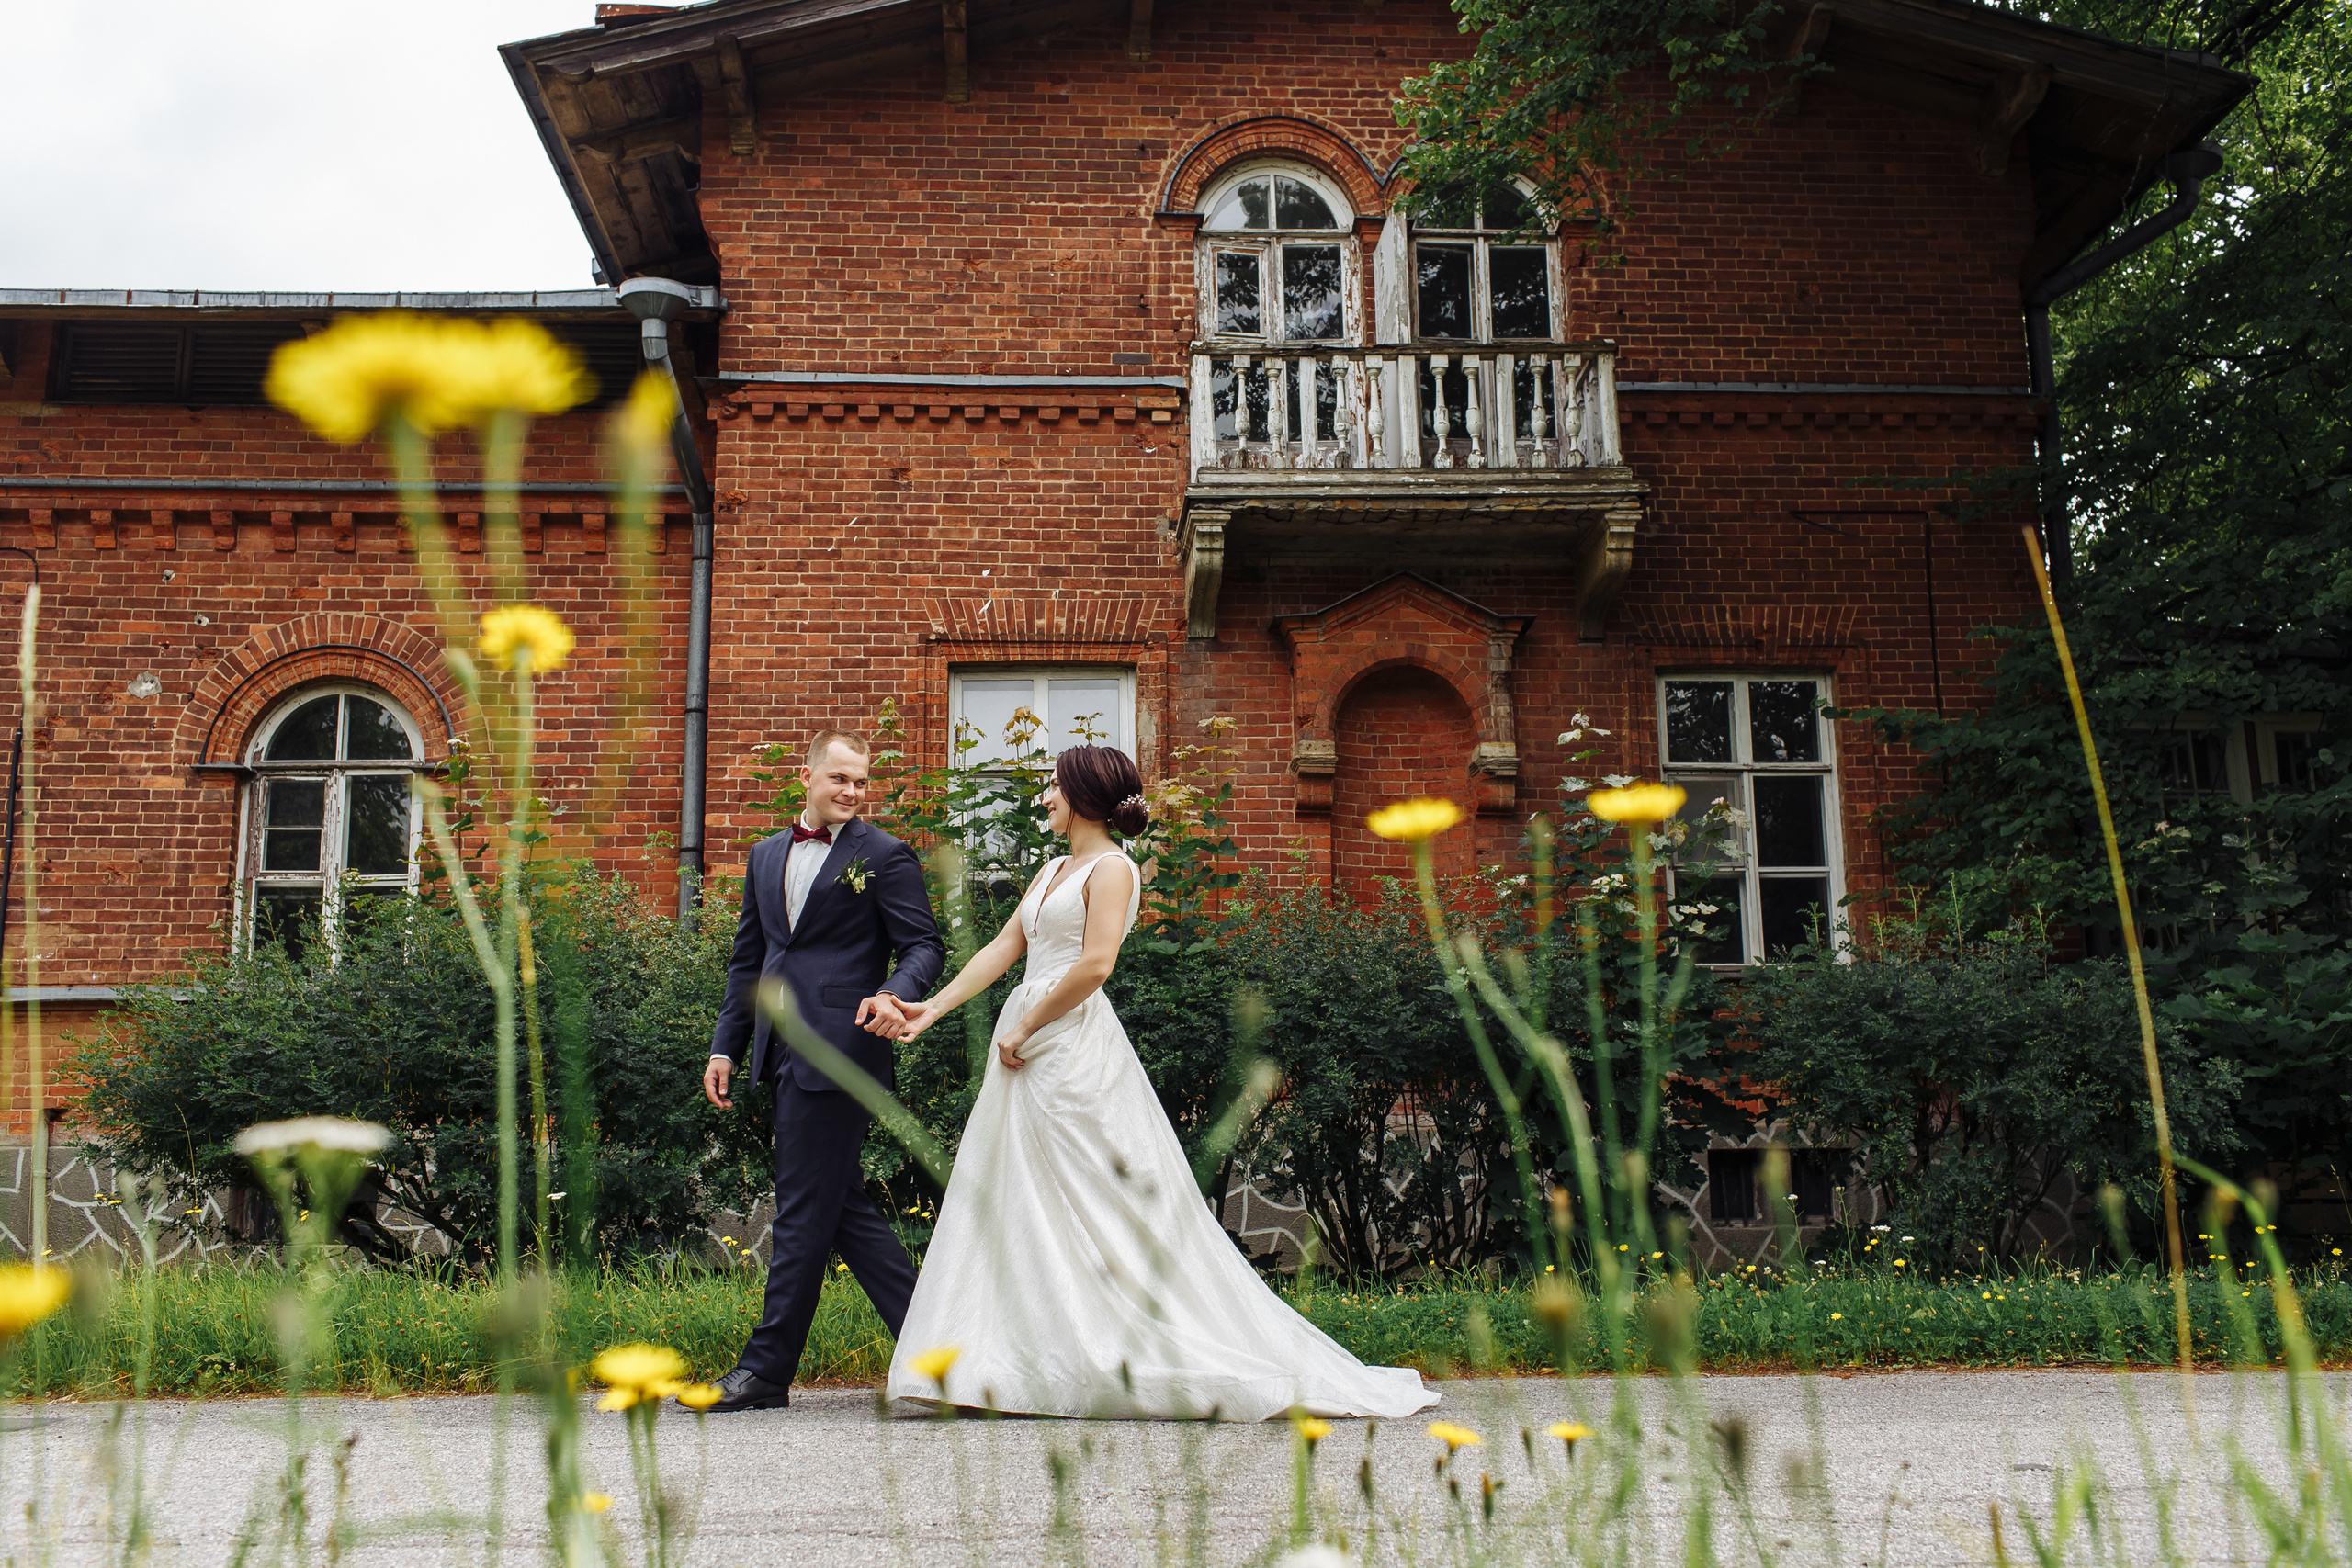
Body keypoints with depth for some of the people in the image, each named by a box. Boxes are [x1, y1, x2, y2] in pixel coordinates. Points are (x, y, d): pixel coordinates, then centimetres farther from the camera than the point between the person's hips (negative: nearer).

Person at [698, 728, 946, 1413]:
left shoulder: (884, 856, -1)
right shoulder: (766, 856, 18)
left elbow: (924, 945, -4)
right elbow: (747, 959, 21)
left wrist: (894, 992, -25)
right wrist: (725, 1046, 15)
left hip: (838, 1048, -7)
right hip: (783, 1053, 7)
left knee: (805, 1209, -3)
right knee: (843, 1207, 10)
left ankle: (767, 1369, 5)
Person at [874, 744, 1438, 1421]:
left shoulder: (1111, 868, -7)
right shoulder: (1054, 871, 19)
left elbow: (1094, 965, -18)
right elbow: (1003, 948, 16)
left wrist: (1025, 1029, -13)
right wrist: (933, 1007, 9)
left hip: (1075, 1050, -9)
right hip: (1028, 1052, 9)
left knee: (1105, 1209, -7)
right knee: (1016, 1205, 7)